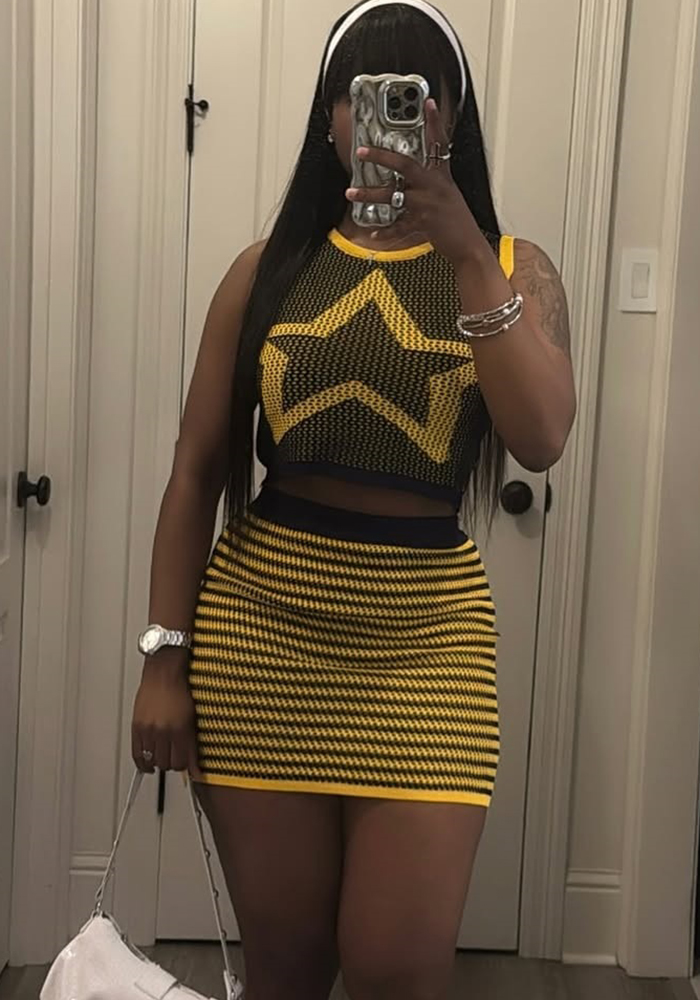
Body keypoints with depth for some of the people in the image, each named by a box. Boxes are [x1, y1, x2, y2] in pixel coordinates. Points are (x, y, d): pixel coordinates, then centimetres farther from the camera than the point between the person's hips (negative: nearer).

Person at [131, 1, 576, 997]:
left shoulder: (513, 268, 2)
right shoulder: (269, 269, 4)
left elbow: (542, 441, -15)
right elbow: (198, 473, 4)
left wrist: (464, 252, -23)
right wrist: (165, 656, 0)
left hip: (427, 632, -1)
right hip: (259, 625, 1)